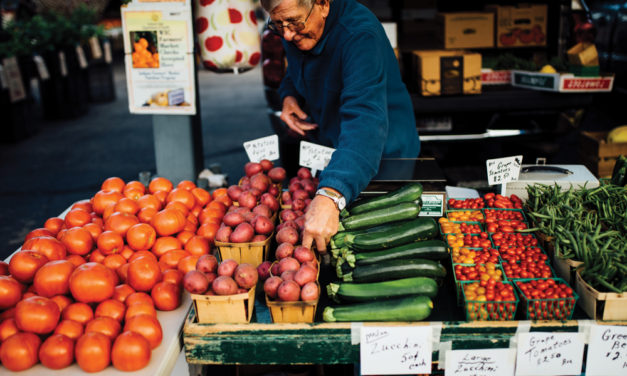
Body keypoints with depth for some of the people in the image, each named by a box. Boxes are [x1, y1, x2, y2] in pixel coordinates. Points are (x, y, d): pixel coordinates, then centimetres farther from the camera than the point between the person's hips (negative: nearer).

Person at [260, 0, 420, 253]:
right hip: (325, 153, 7)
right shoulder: (294, 33, -6)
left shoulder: (360, 34, -32)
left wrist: (329, 196, -59)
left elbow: (366, 120, -46)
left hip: (381, 157, -6)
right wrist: (289, 95, -7)